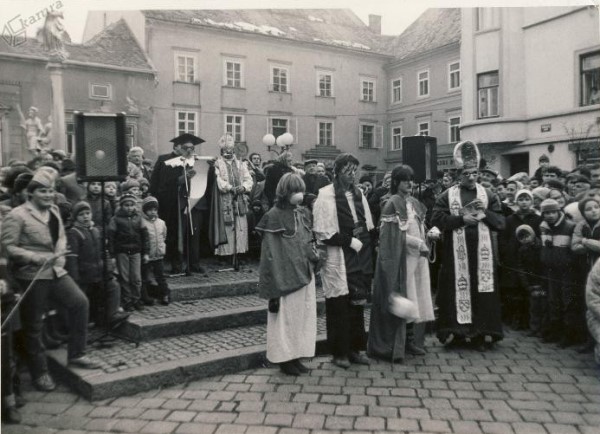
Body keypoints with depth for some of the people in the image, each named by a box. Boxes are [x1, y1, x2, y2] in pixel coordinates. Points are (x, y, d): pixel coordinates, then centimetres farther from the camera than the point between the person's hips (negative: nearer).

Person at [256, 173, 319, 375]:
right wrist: (273, 285, -16)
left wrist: (313, 257, 0)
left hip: (304, 274, 7)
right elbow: (270, 252, -13)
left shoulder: (304, 213, 7)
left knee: (303, 315, 12)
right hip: (285, 277, -7)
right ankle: (285, 358, 18)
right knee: (286, 317, 4)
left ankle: (296, 356, 25)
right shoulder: (274, 217, -12)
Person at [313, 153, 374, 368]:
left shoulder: (358, 193, 11)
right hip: (337, 258, -5)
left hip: (359, 256, 6)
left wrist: (364, 242, 1)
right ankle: (340, 352, 14)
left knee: (357, 303, 10)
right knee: (339, 306, 1)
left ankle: (356, 348, 23)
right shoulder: (326, 195, -8)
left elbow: (367, 227, 15)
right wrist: (349, 241, -13)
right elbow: (323, 232, -11)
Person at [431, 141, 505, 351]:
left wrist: (485, 211, -10)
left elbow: (501, 223, 6)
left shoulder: (488, 195, 10)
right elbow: (437, 219, -7)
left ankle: (482, 333, 10)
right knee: (457, 289, 1)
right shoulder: (447, 196, 4)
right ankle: (454, 330, 9)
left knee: (482, 290, 2)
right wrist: (461, 218, -15)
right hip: (456, 254, -2)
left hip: (481, 254, 2)